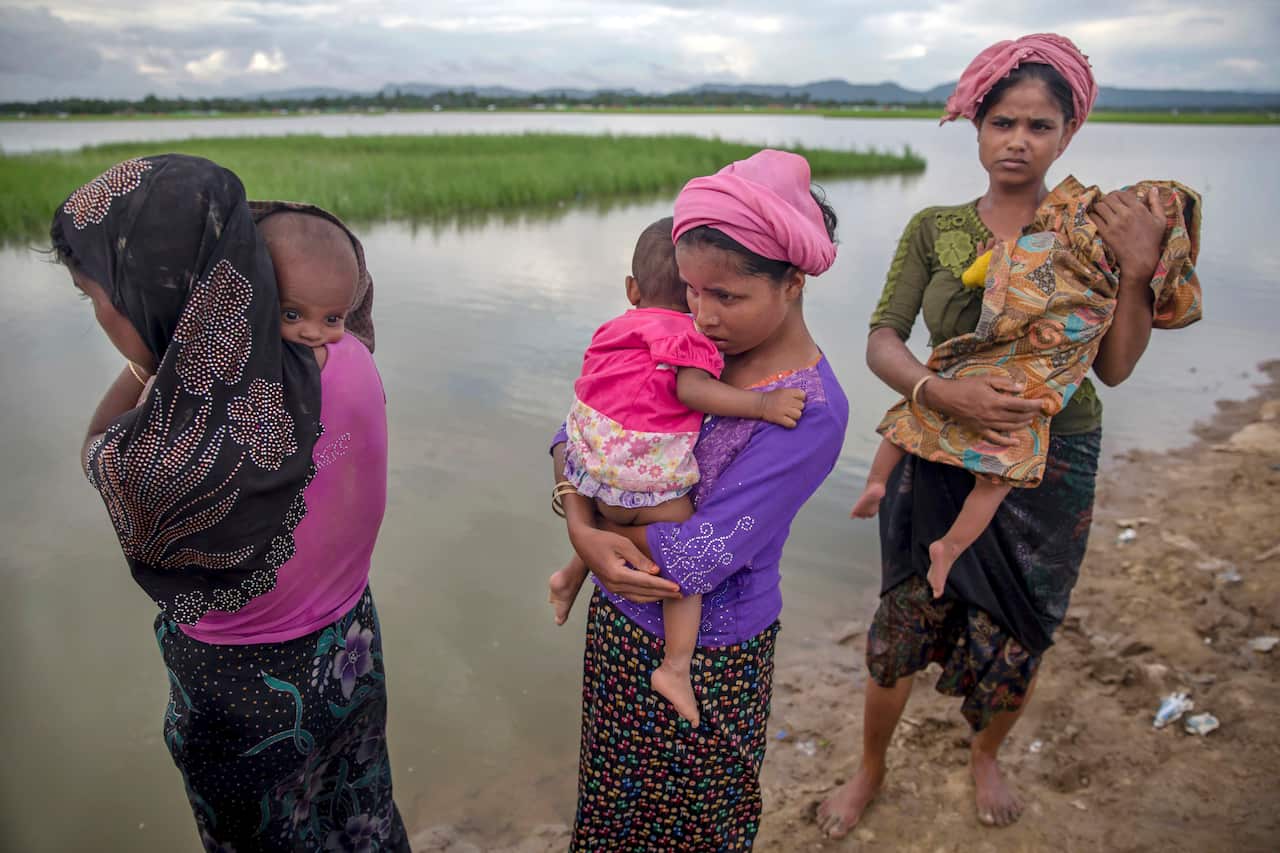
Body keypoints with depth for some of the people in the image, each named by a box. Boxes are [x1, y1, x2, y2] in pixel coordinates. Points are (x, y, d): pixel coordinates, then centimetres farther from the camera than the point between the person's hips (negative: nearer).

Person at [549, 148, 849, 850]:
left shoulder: (810, 413, -25)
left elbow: (695, 559, -29)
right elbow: (577, 433, -3)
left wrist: (599, 521, -14)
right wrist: (581, 529, -20)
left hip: (707, 659, -5)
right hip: (619, 622, 5)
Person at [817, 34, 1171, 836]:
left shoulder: (1092, 230, -1)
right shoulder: (934, 229, 0)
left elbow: (1114, 367, -5)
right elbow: (882, 342, -8)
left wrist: (1137, 270, -18)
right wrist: (943, 391, -26)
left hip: (1049, 468, 1)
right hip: (941, 460, 0)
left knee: (1011, 649, 13)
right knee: (900, 635, 6)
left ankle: (986, 758, 47)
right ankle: (871, 774, 34)